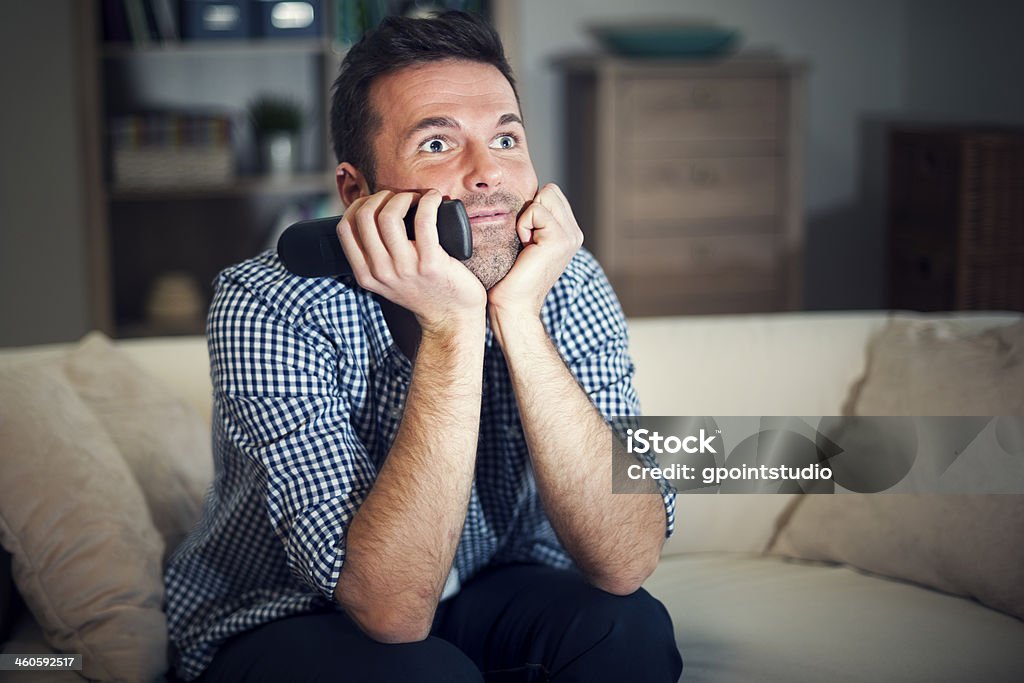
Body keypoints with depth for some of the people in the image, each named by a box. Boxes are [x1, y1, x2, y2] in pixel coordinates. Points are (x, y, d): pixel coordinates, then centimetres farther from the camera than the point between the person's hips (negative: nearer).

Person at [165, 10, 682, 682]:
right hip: (278, 621, -3)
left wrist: (517, 317, -35)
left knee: (625, 626, -25)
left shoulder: (568, 286, -16)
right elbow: (391, 609, -33)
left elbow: (626, 564, -27)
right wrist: (451, 327, -39)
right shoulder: (269, 306, -26)